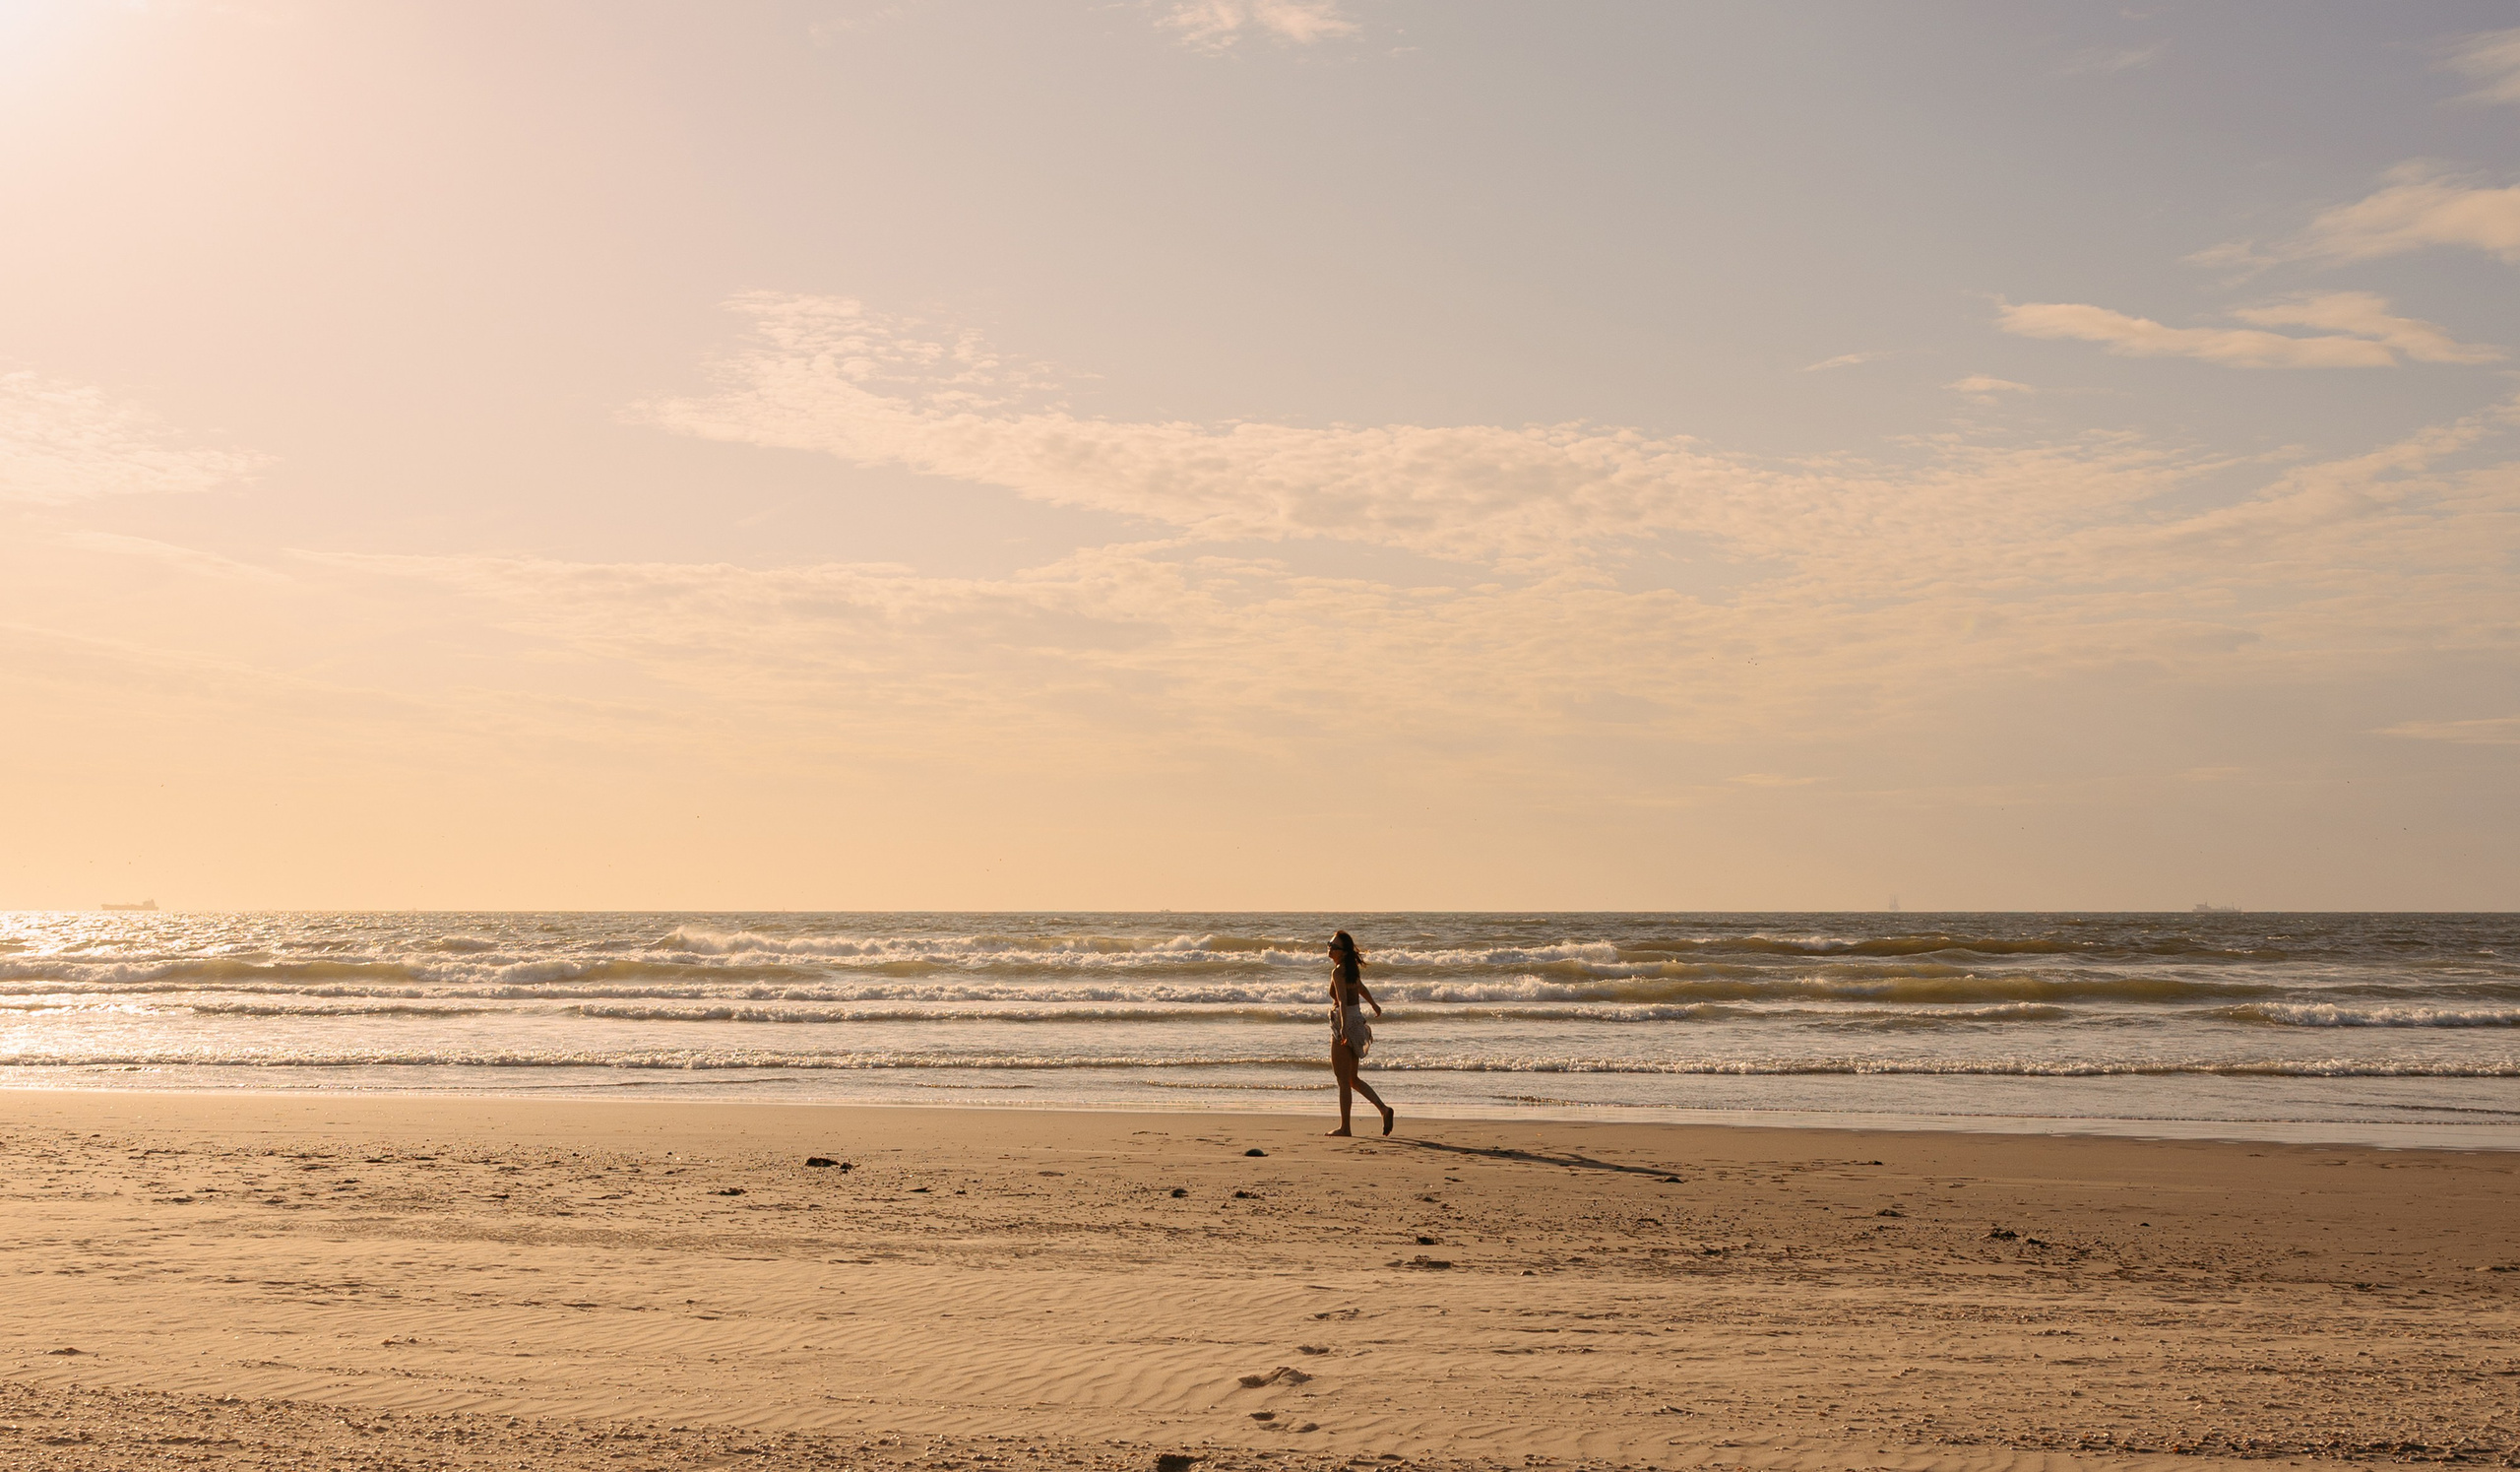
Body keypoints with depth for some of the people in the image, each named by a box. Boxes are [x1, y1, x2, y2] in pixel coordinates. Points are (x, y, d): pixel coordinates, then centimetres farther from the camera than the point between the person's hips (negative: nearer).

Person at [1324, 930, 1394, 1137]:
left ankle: (1345, 1128, 4)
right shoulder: (1352, 968, 9)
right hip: (1357, 1021, 8)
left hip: (1345, 1025, -8)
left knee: (1343, 1081, 0)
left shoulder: (1338, 972, -17)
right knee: (1352, 1079, 16)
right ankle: (1384, 1108, 4)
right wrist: (1374, 1005, 46)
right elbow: (1361, 988, 28)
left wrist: (1343, 1027, -42)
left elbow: (1342, 1000, -31)